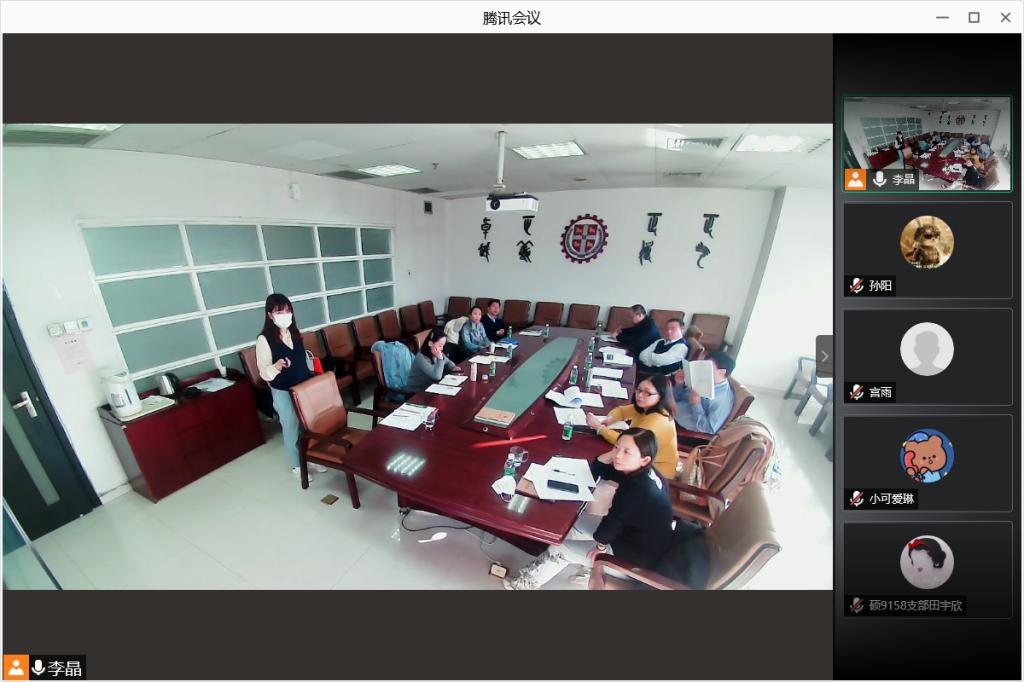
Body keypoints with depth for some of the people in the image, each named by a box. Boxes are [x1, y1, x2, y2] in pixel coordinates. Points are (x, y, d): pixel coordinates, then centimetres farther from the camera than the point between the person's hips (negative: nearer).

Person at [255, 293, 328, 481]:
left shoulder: (295, 333, 2)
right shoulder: (264, 339, -15)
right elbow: (264, 373, -14)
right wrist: (276, 366, -35)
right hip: (283, 392, -5)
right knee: (291, 428, 10)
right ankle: (297, 466, 28)